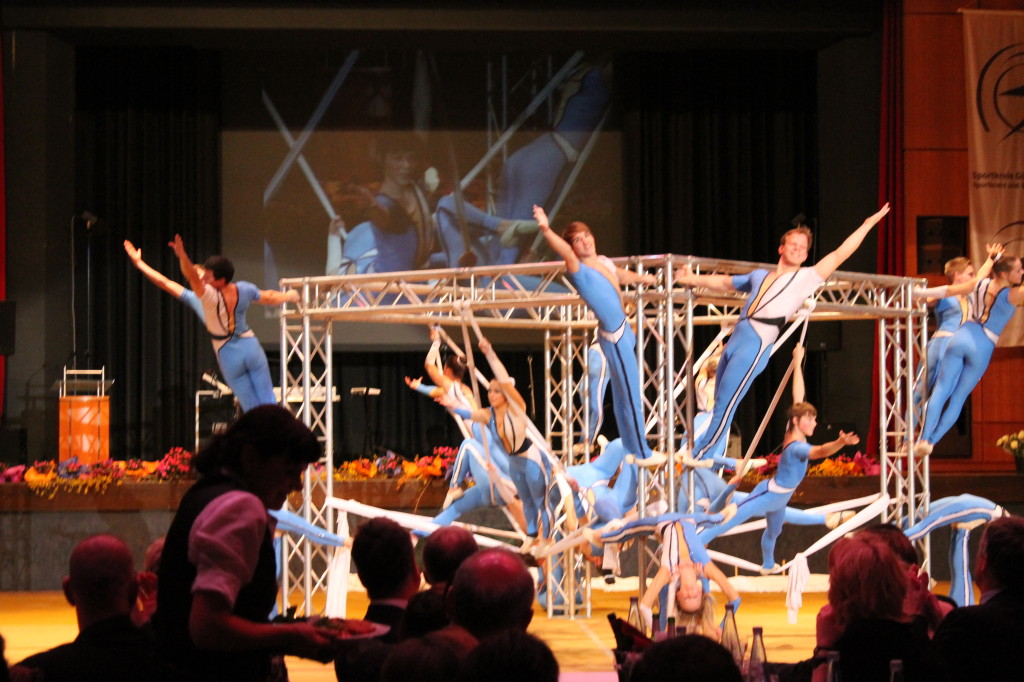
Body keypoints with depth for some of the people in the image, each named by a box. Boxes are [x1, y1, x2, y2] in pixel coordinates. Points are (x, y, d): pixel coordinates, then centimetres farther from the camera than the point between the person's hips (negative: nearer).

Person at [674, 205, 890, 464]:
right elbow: (724, 282, 34)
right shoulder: (760, 275, 24)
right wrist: (693, 279, 24)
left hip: (757, 345, -6)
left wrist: (868, 224, 8)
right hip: (735, 341, 6)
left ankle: (702, 458, -4)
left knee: (724, 407, -9)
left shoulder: (807, 277, 9)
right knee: (720, 407, 8)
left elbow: (840, 254, 7)